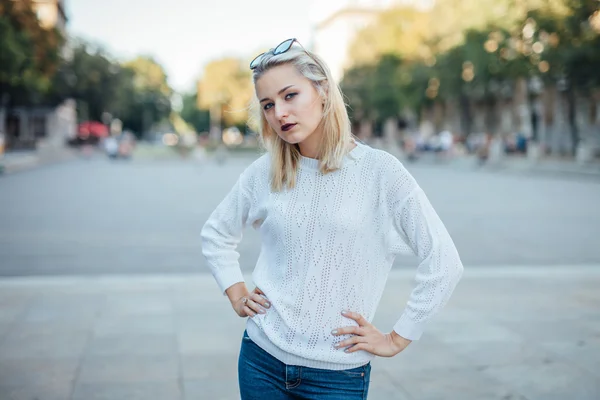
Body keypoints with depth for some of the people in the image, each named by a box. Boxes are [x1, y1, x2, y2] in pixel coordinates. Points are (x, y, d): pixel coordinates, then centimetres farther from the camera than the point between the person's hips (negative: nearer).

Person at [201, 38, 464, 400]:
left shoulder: (378, 171, -11)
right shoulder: (264, 172, -1)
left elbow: (444, 263, -11)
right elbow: (216, 234, 15)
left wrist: (397, 340, -7)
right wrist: (237, 297, 6)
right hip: (262, 357, 3)